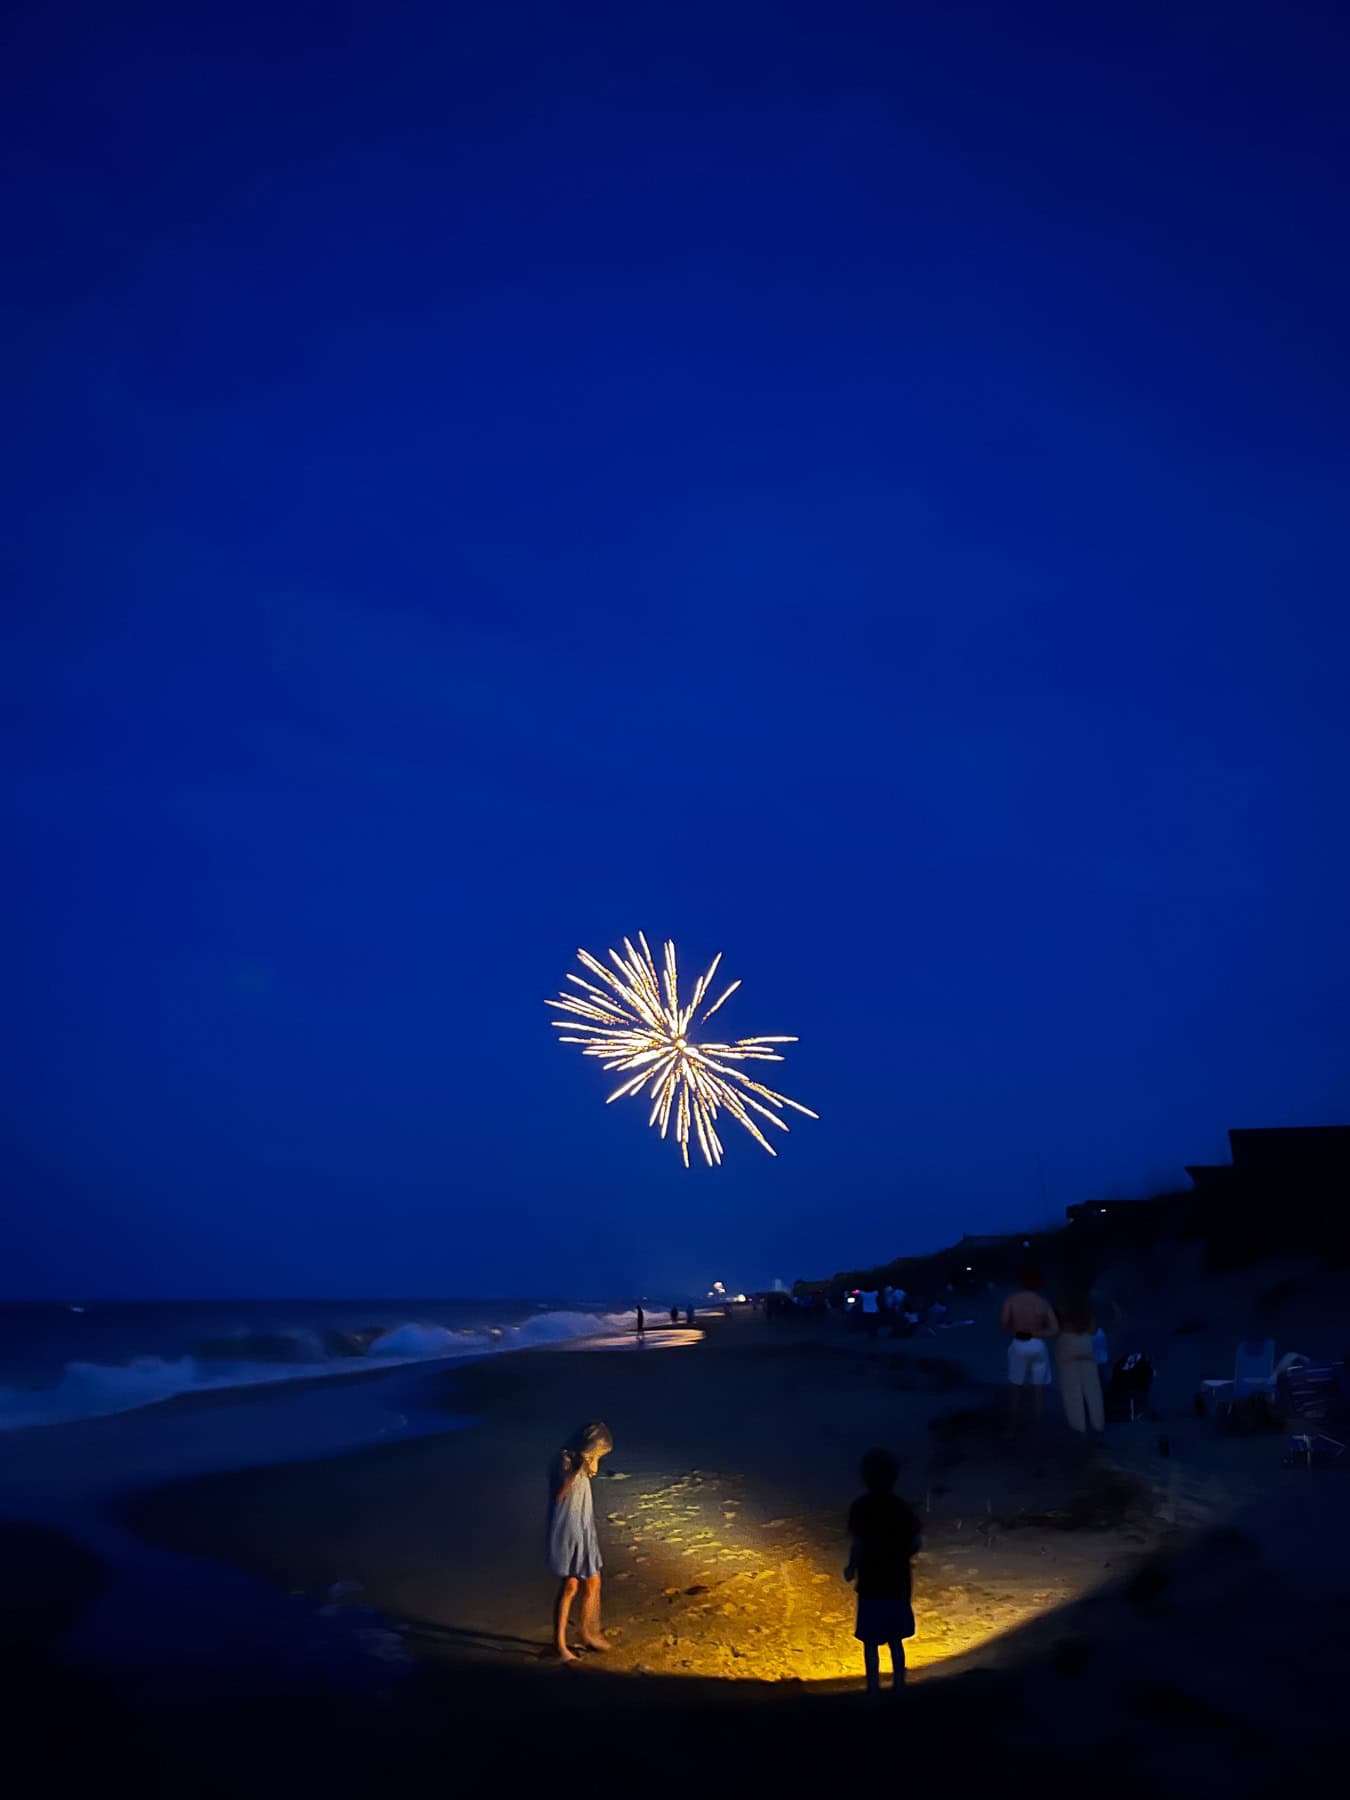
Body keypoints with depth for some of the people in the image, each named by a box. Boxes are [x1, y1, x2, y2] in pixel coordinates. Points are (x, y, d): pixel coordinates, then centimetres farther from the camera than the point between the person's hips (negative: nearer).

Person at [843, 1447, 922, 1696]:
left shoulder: (861, 1507, -15)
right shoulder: (903, 1507, -3)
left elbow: (858, 1546, -17)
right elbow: (918, 1543, -1)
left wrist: (851, 1569, 1)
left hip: (871, 1584, -4)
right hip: (898, 1583, 4)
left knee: (871, 1641, 8)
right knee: (895, 1639, 19)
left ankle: (874, 1689, 12)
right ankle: (898, 1685, 26)